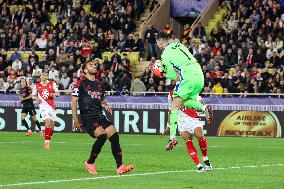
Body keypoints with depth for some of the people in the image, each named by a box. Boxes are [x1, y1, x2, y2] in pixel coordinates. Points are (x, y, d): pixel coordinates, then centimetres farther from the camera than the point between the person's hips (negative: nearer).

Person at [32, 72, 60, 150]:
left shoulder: (52, 84, 5)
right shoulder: (37, 85, 5)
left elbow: (58, 93, 7)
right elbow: (33, 95, 14)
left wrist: (54, 94, -15)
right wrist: (36, 98, -9)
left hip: (52, 106, 2)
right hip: (43, 105, -2)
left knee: (52, 125, 5)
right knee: (47, 122, -19)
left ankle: (48, 141, 20)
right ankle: (46, 142, -15)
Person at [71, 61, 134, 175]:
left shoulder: (100, 84, 20)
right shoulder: (81, 83, 1)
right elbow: (74, 101, -2)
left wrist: (105, 105, 6)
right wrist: (75, 119, -8)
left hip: (100, 117, 6)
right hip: (87, 118, -6)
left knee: (114, 135, -14)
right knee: (102, 135, -27)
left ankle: (120, 167, -16)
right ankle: (89, 163, -9)